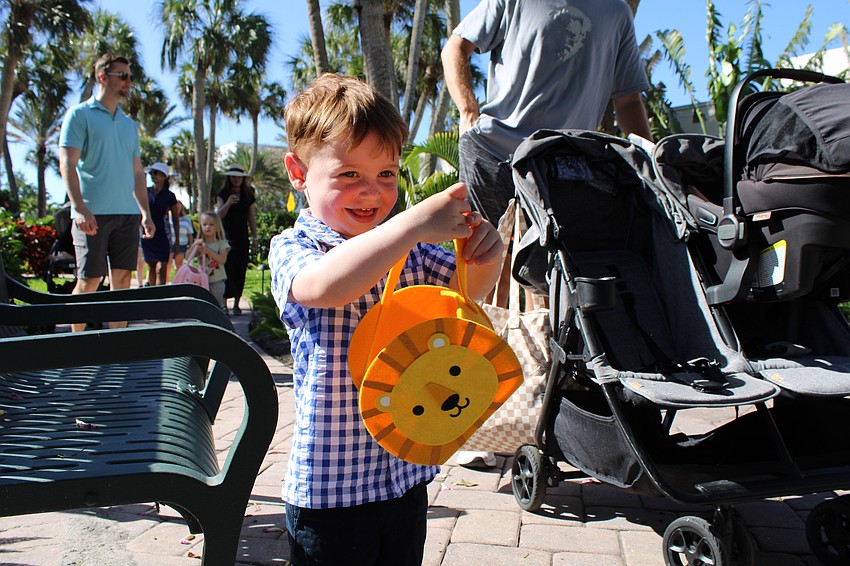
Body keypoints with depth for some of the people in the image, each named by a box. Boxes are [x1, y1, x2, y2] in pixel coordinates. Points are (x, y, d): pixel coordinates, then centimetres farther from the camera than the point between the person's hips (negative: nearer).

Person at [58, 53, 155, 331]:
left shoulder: (129, 124, 20)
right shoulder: (79, 114, 1)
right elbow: (67, 164, -7)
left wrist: (146, 213, 13)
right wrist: (80, 208, -18)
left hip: (128, 213, 6)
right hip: (93, 214, -5)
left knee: (122, 280, 5)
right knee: (88, 281, -3)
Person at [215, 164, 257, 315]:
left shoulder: (248, 195, 9)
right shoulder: (223, 194, 3)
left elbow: (251, 217, 12)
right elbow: (219, 214, -8)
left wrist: (254, 238, 9)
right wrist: (228, 203, -25)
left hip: (242, 238, 2)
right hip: (227, 237, -2)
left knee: (240, 271, 2)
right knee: (227, 270, -10)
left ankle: (236, 304, 9)